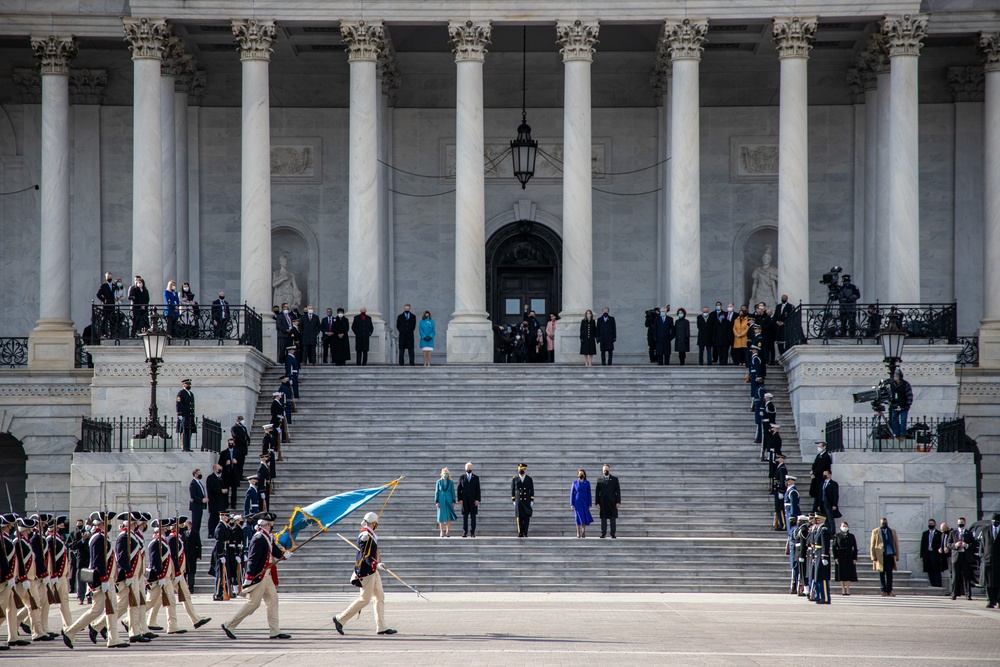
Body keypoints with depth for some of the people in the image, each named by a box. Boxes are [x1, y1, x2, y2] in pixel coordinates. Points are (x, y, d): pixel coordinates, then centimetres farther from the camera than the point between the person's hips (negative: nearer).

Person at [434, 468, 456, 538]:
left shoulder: (451, 482, 3)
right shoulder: (439, 482, 2)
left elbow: (453, 492, 4)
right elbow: (436, 492, 2)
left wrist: (453, 502, -2)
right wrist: (436, 502, -5)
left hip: (448, 500, 0)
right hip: (441, 501, 0)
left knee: (449, 516, -5)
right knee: (441, 516, 1)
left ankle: (448, 532, 0)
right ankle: (441, 532, 5)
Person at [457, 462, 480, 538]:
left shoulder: (476, 478, 7)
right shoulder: (462, 478, 7)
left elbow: (478, 489, 4)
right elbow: (459, 489, 5)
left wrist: (478, 499, -5)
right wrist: (460, 499, -5)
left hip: (473, 500, 0)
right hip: (464, 500, 0)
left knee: (473, 516, 1)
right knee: (465, 516, -2)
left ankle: (473, 533, 3)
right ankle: (465, 532, -1)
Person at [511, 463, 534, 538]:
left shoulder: (529, 479, 6)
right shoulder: (514, 479, 5)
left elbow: (532, 491, 5)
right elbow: (512, 490, 5)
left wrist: (532, 501, -2)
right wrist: (513, 501, -2)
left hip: (527, 501, 0)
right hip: (518, 501, 0)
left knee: (527, 517, -5)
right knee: (519, 517, -3)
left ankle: (525, 533, -2)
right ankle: (520, 533, 0)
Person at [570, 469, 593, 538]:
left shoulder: (587, 483, 4)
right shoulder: (575, 482, 3)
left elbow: (589, 494, 5)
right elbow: (572, 493, 3)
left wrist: (589, 504, 0)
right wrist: (572, 504, -3)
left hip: (584, 502, 1)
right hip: (577, 502, -1)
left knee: (584, 517, -6)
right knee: (578, 517, -3)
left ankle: (583, 532, 5)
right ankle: (578, 533, 2)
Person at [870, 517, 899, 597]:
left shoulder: (892, 531, 13)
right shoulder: (875, 532, 7)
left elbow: (896, 544, 13)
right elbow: (872, 546, 5)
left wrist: (897, 556, 5)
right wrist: (874, 557, -3)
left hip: (890, 555, 1)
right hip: (880, 556, -1)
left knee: (889, 573, -1)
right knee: (882, 574, 1)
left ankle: (889, 590, 0)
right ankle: (884, 591, 5)